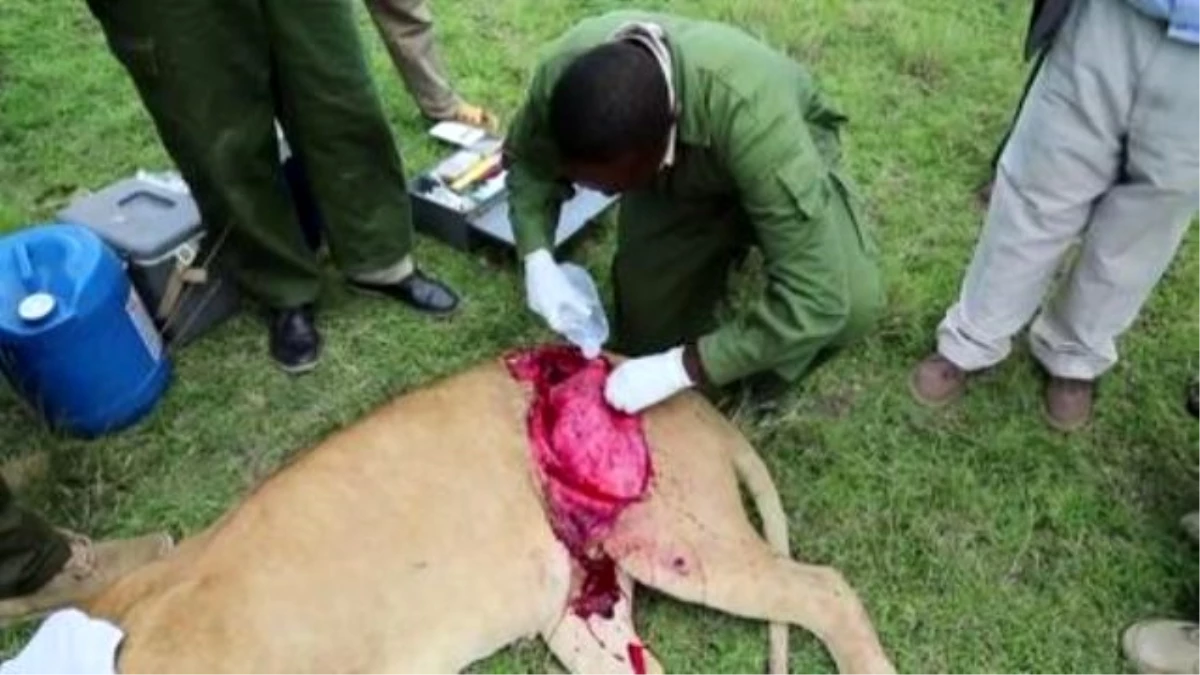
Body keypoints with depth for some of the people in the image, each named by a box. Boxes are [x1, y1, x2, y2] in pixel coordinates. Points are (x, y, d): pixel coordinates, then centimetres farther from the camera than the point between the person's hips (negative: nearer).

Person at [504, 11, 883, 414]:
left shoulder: (751, 116, -45)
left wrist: (680, 368, -42)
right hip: (675, 177, 4)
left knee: (853, 303, -28)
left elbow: (814, 299, -43)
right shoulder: (564, 73, -31)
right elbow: (526, 161, -9)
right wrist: (538, 259, -25)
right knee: (647, 339, 1)